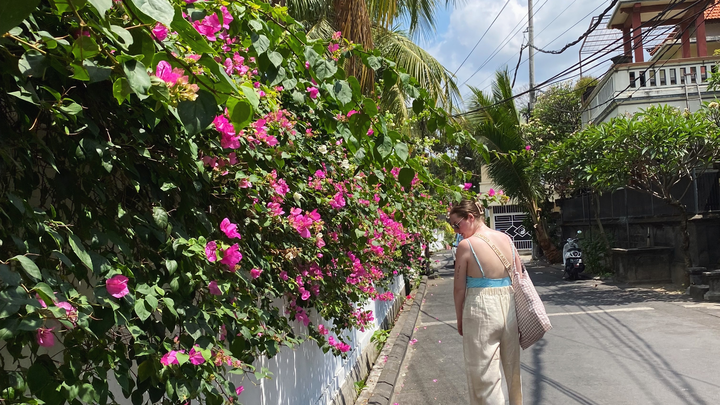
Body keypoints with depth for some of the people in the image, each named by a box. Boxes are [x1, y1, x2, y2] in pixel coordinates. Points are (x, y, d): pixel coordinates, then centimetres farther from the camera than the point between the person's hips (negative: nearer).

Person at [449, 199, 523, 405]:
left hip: (481, 311, -6)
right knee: (512, 368, 22)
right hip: (509, 308, 6)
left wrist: (460, 320, 4)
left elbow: (459, 289, -9)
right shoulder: (506, 239, 3)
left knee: (484, 374, 6)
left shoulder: (466, 245, -14)